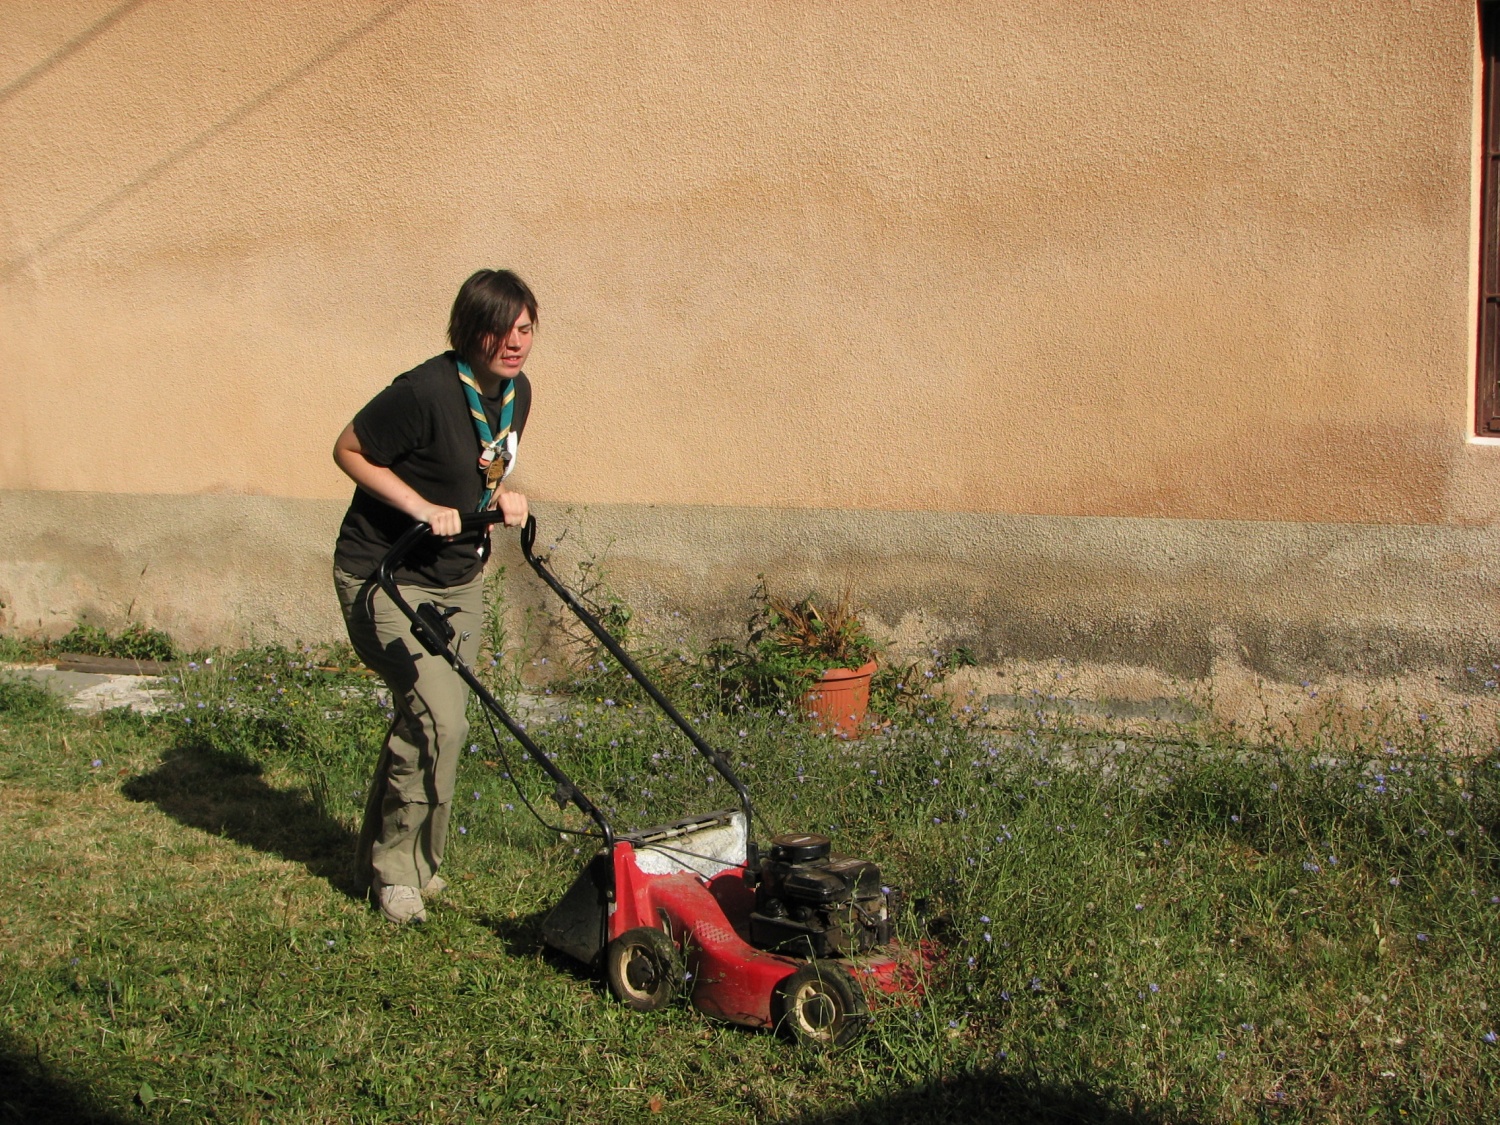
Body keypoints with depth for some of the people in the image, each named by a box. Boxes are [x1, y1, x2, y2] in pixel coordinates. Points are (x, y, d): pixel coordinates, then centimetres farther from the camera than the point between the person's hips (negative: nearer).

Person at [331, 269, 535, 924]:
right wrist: (422, 508, -22)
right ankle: (396, 871, 4)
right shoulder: (426, 391, -24)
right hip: (385, 579, -8)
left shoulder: (515, 392, 0)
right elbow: (349, 452, -14)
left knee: (423, 721, 12)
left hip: (459, 579, 8)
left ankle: (381, 856, 30)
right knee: (438, 720, -15)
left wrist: (501, 496, -4)